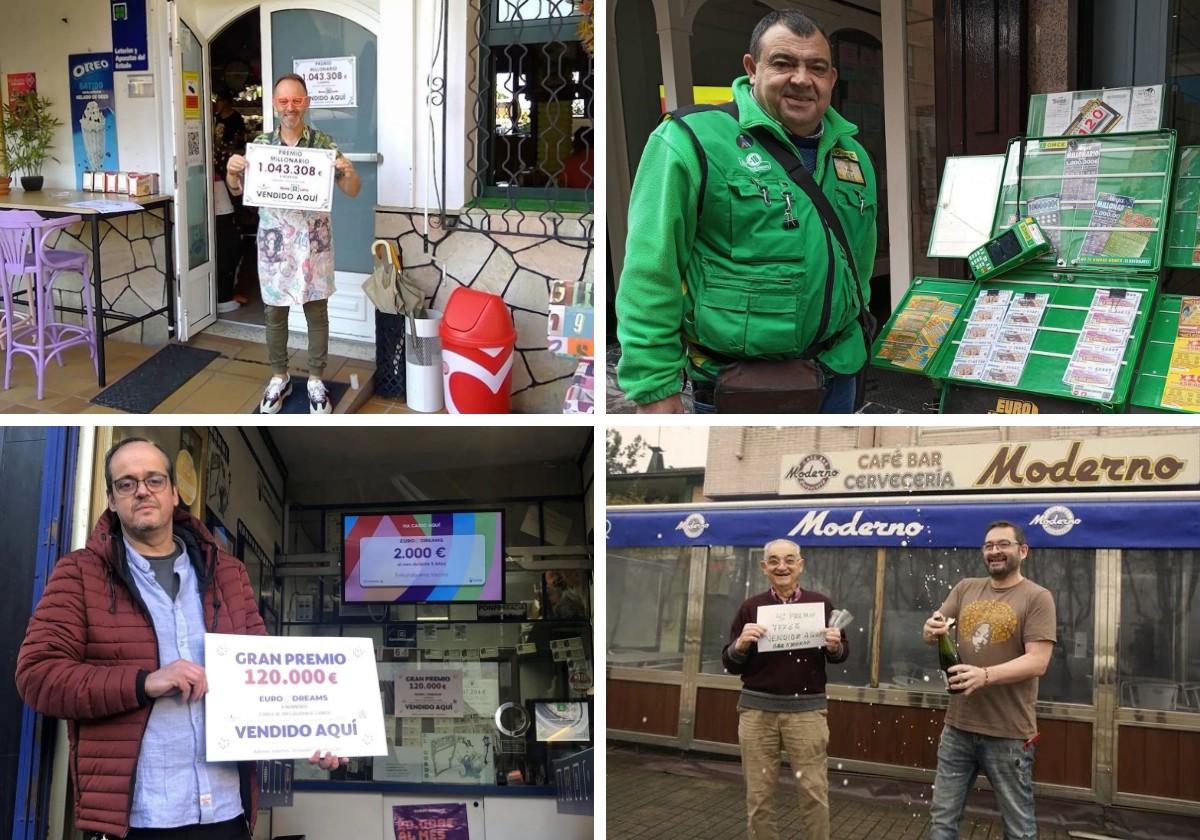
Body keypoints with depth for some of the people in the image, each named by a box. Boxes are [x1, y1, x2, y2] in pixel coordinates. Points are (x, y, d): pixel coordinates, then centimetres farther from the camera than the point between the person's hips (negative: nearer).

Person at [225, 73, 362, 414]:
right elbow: (237, 190, 8)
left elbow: (352, 192, -3)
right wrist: (231, 171, -14)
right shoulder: (260, 144, 1)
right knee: (275, 312, 10)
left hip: (313, 239, -1)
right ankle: (279, 378, 25)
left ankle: (316, 380, 20)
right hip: (274, 239, 1)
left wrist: (349, 173, -25)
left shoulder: (324, 143, -4)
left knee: (317, 311, 7)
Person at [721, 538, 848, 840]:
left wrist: (835, 646, -11)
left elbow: (841, 654, 12)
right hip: (757, 708, 1)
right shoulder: (751, 607, 4)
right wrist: (741, 643, -14)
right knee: (758, 794, 5)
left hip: (807, 709, -1)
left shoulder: (821, 604, 3)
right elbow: (730, 664, 7)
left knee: (815, 791, 0)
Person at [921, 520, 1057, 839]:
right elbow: (932, 631, 10)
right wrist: (931, 630, -15)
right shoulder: (965, 589, 9)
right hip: (957, 726, 5)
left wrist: (985, 675, -29)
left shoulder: (1037, 597, -7)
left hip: (1008, 733, -5)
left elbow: (1037, 662, -15)